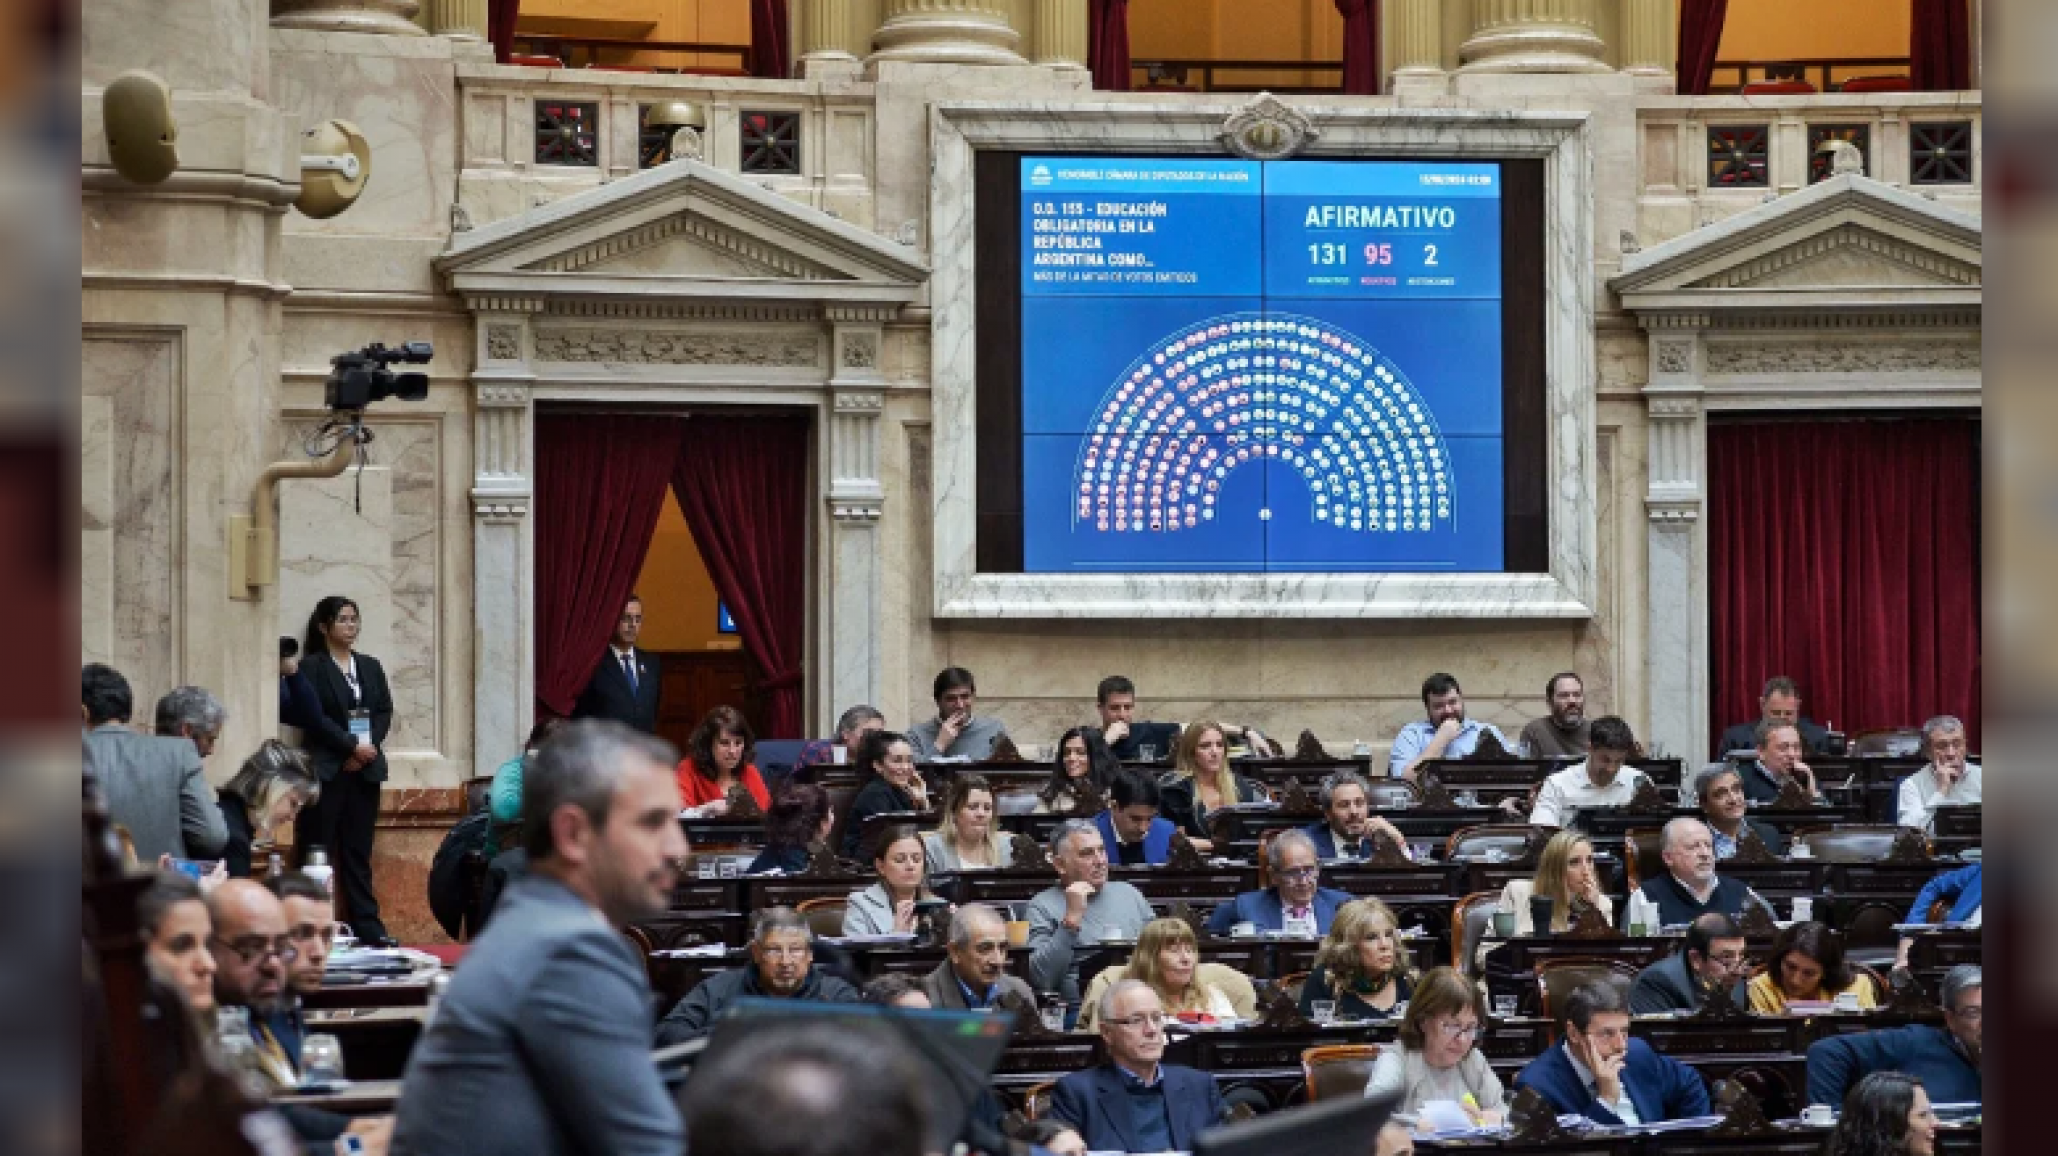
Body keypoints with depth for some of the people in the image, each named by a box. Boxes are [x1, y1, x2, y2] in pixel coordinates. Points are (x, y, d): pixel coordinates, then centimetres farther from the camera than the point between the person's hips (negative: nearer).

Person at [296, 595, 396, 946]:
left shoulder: (370, 666, 15)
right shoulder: (312, 667, -2)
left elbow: (385, 711, 10)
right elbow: (315, 717, -11)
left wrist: (370, 748, -6)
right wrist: (352, 746, -15)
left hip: (364, 769, 5)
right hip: (326, 769, -5)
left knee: (358, 851, 6)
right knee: (318, 850, -4)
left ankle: (368, 926, 5)